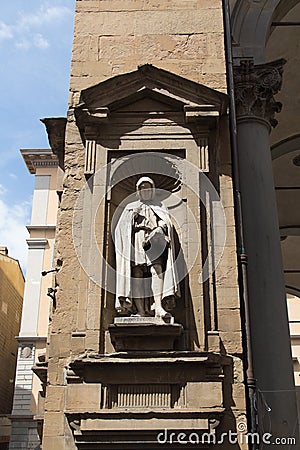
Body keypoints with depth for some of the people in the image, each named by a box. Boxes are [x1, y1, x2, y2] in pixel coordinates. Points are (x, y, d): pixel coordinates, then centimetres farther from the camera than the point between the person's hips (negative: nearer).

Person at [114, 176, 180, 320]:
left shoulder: (159, 206, 24)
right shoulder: (130, 207, 24)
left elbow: (166, 223, 7)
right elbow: (122, 226, 12)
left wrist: (154, 232, -13)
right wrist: (132, 215, -5)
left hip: (155, 243, -1)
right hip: (135, 242, 1)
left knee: (157, 269, -23)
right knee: (137, 274, -12)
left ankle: (158, 306, -35)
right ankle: (140, 310, -15)